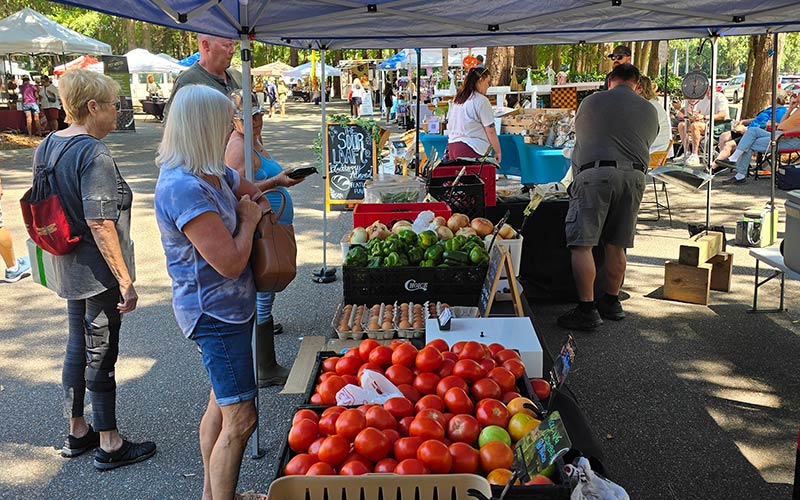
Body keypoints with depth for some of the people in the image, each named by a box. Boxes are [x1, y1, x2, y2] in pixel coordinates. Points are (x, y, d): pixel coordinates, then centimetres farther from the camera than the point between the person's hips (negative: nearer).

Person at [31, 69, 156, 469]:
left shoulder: (47, 147, 7)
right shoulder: (94, 154, -22)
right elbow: (100, 223, -26)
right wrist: (126, 281, -22)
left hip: (68, 270, 9)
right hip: (98, 272, -9)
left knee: (77, 348, 19)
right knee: (101, 357, 2)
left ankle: (77, 433, 34)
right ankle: (109, 445, 16)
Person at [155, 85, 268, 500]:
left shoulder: (212, 174, 4)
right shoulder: (184, 188, -26)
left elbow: (251, 191, 22)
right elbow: (230, 262, -26)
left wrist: (257, 196, 0)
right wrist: (249, 219, -10)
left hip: (228, 306, 11)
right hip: (215, 313, -10)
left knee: (221, 404, 22)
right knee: (240, 419, -6)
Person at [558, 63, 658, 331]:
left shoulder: (591, 101, 14)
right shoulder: (649, 110, 20)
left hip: (595, 173, -4)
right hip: (634, 176, 4)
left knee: (582, 244, -4)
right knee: (616, 245, 13)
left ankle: (587, 310, -9)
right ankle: (611, 303, 22)